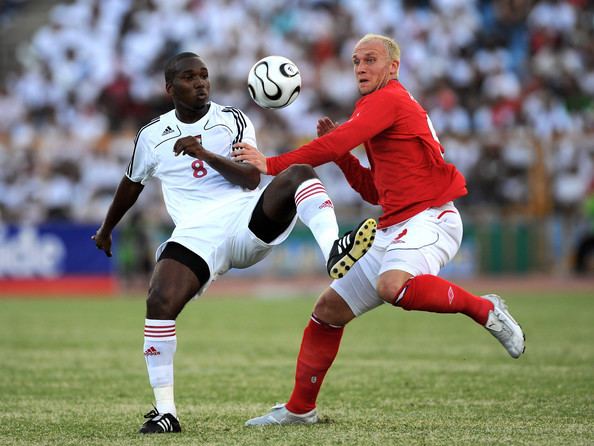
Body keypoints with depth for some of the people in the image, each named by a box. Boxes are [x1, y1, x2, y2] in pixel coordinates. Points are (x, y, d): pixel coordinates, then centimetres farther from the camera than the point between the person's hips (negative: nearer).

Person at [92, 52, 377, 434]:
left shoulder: (233, 120, 9)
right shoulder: (152, 137, 14)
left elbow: (252, 178, -5)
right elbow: (132, 184, 33)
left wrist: (206, 154, -19)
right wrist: (106, 229, 45)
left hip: (249, 220, 0)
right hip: (197, 237, 0)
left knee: (299, 174, -26)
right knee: (160, 302, -24)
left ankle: (334, 252, -51)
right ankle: (165, 411, -17)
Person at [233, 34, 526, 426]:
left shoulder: (388, 100, -7)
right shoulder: (387, 108, 24)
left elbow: (333, 144, -20)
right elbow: (374, 191, 26)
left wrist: (271, 164, -16)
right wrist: (343, 154, 14)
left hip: (429, 218, -10)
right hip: (394, 228, 10)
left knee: (392, 286, -39)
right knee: (329, 309, 8)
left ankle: (484, 309, -17)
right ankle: (300, 409, 19)